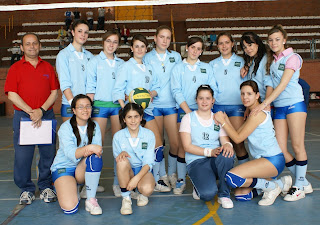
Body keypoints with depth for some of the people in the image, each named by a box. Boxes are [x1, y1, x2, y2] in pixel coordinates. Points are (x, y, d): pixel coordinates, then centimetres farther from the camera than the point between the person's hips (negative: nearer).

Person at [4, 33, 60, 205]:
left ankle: (46, 187, 19)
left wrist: (41, 110, -9)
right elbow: (11, 94, -3)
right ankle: (26, 190, 15)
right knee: (22, 155, 0)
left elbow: (54, 92, 6)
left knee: (48, 153, 4)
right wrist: (30, 112, -12)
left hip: (47, 115, 2)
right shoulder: (15, 68, 5)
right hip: (23, 116, -2)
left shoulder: (48, 67, 12)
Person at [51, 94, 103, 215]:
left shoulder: (94, 126, 2)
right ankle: (64, 187, 14)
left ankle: (91, 200, -21)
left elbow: (98, 150, -8)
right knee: (70, 208, -23)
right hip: (63, 167, -3)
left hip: (84, 169, 3)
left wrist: (89, 152, -30)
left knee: (95, 157, -32)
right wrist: (89, 147, -38)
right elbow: (70, 154, -24)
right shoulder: (66, 127, -11)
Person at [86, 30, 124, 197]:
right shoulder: (95, 61, 6)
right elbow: (90, 86, 2)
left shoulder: (121, 63, 14)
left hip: (117, 105, 3)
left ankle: (118, 182, 7)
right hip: (100, 104, -2)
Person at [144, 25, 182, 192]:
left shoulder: (176, 57, 10)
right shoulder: (147, 58, 6)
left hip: (172, 104, 1)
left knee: (176, 142, -2)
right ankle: (161, 176, 17)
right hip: (154, 105, -1)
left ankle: (172, 174, 19)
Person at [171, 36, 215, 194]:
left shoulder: (207, 68, 16)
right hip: (184, 110, -1)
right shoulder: (178, 68, 9)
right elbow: (176, 91, -2)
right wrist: (188, 111, -12)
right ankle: (181, 180, 3)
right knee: (183, 144, -5)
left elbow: (212, 90, 10)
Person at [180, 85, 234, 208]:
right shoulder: (188, 118, 4)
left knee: (226, 154, -35)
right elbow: (187, 146, -6)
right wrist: (209, 152, -20)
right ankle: (198, 187, 8)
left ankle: (224, 194, -14)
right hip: (196, 161, -3)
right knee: (208, 193, -31)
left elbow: (225, 141, 3)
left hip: (215, 161, 3)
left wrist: (228, 145, -23)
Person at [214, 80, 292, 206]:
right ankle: (279, 183, 14)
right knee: (240, 195, 1)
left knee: (232, 177, -24)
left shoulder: (258, 114, -14)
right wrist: (226, 120, -1)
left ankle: (272, 186, -4)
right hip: (262, 160, 10)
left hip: (273, 161, -10)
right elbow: (237, 134, 11)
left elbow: (238, 138, -13)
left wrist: (222, 121, -8)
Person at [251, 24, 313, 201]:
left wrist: (264, 103, -22)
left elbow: (282, 85, -14)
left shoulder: (292, 58, -5)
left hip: (294, 104, -6)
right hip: (278, 107, 6)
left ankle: (299, 186, 12)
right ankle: (304, 183, 16)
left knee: (297, 147, -1)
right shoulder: (271, 60, 15)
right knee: (280, 149, 0)